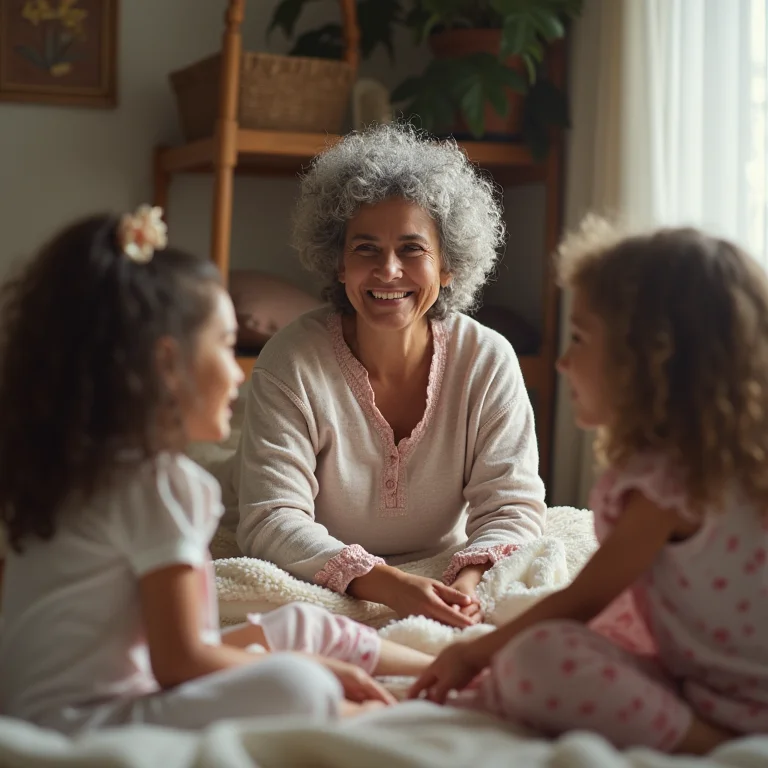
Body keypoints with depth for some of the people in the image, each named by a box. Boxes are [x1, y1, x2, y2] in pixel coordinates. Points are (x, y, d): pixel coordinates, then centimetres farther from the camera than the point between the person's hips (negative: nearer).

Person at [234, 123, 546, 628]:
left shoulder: (487, 361, -5)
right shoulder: (292, 363, -13)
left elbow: (512, 504, -8)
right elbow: (270, 521, -20)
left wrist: (470, 582, -31)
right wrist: (388, 586, -35)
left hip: (444, 590, 0)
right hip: (325, 601, 1)